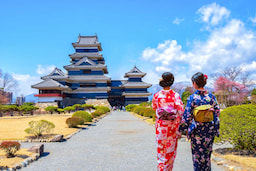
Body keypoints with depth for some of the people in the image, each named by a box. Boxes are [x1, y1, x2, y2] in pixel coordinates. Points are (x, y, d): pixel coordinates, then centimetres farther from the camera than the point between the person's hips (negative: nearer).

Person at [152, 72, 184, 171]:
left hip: (160, 126, 0)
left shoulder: (157, 95, -8)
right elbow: (181, 111, -15)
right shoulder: (175, 95, -11)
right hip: (172, 127, 0)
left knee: (161, 149, 9)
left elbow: (154, 107, 9)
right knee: (171, 150, 17)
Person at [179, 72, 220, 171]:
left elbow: (187, 115, -11)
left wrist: (183, 129, 0)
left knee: (197, 154, 11)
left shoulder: (192, 98, -13)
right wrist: (215, 129, 11)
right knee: (207, 154, 19)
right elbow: (217, 113, 1)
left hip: (197, 130, -3)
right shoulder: (211, 96, -3)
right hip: (209, 130, 4)